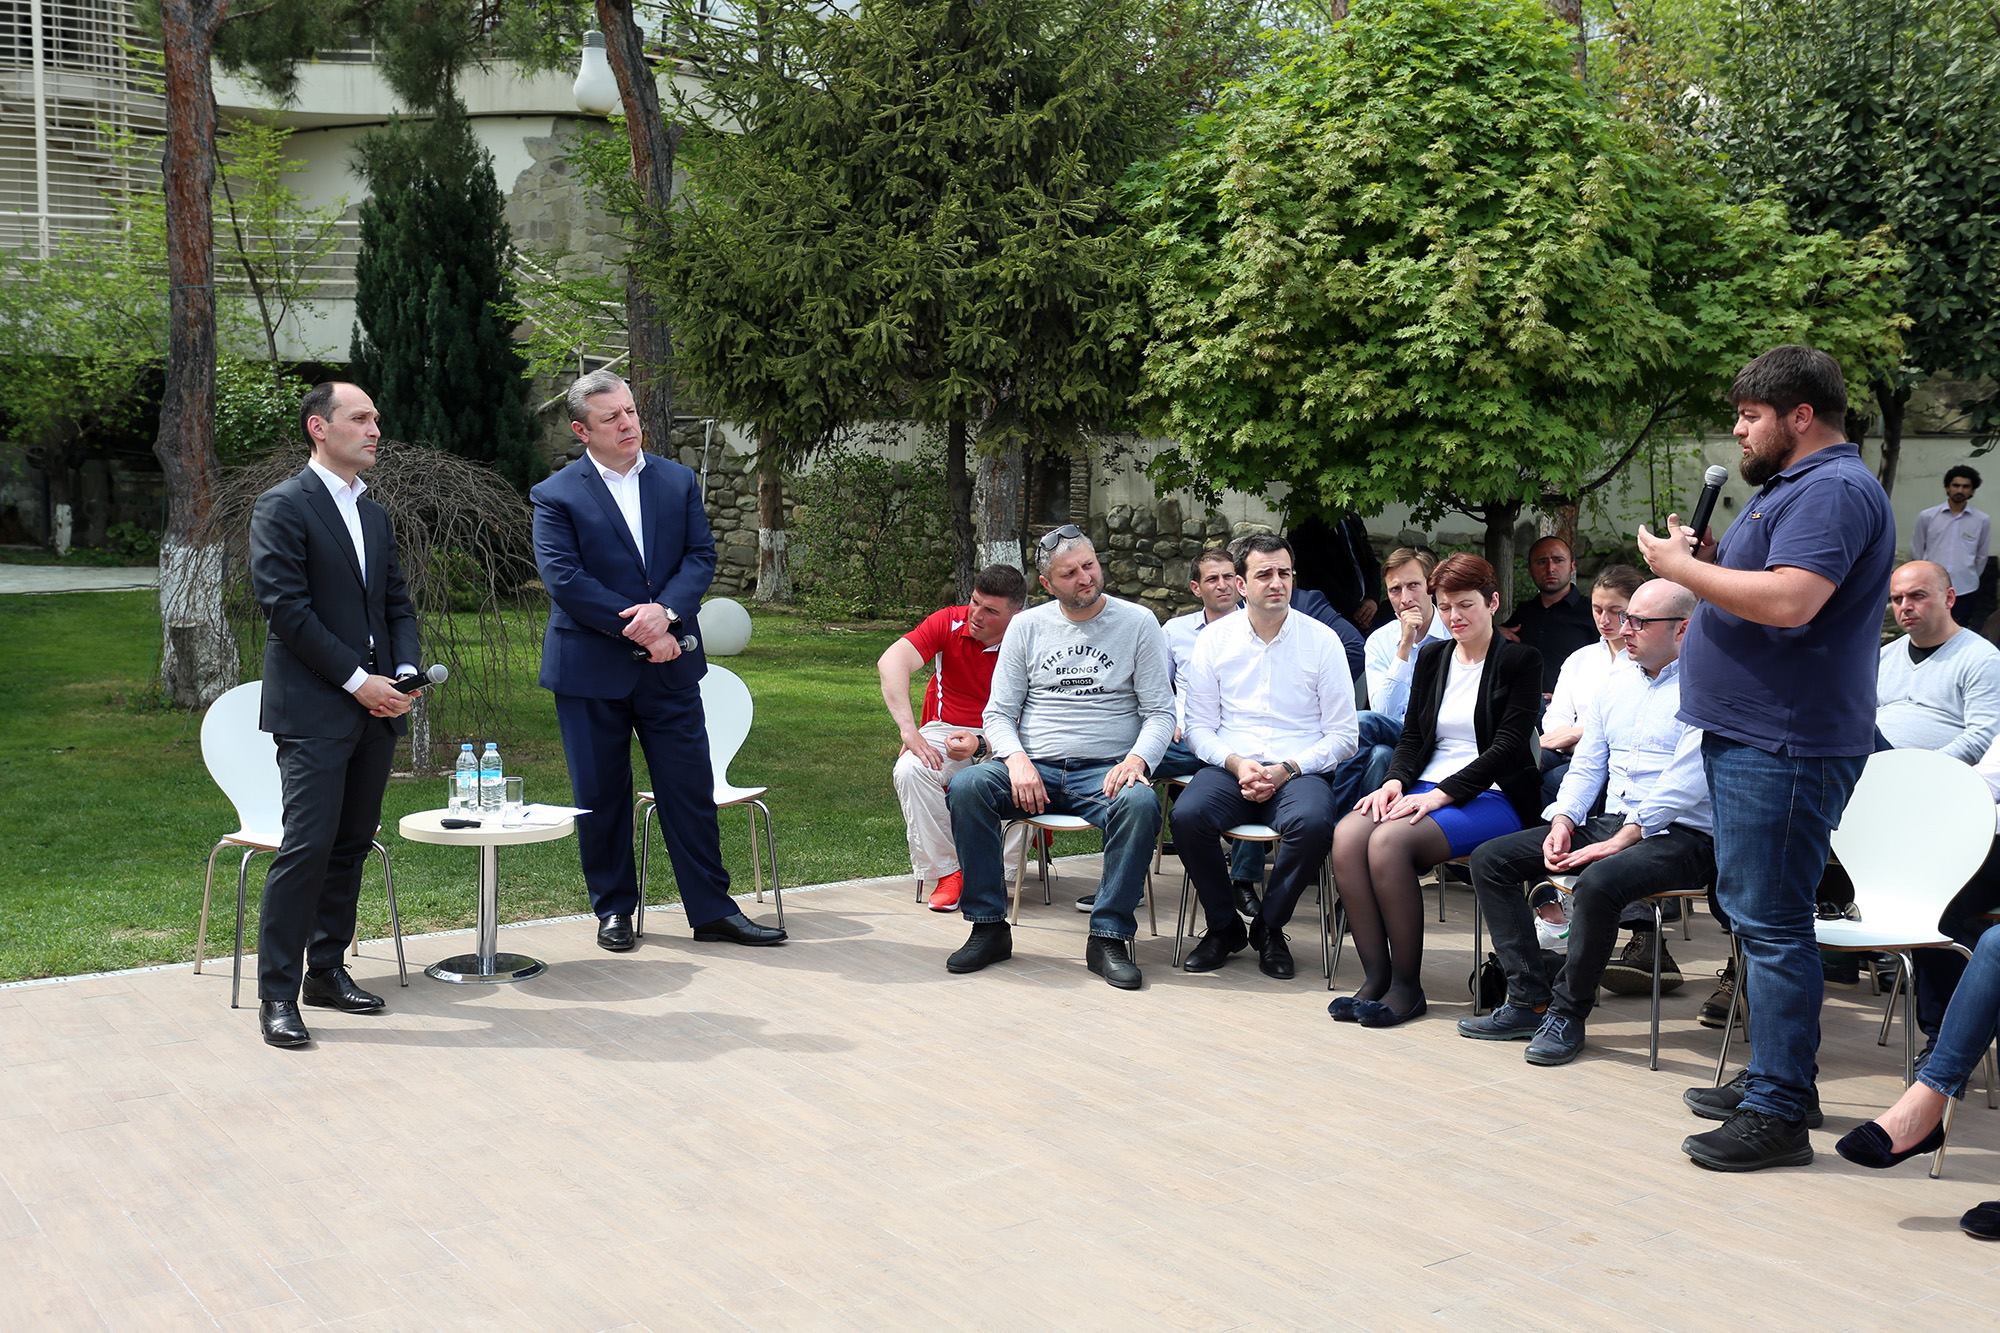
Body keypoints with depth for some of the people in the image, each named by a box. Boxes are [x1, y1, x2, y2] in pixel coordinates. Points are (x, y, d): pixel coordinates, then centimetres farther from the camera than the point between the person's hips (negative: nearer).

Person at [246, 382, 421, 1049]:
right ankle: (278, 994, -4)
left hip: (376, 705, 7)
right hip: (313, 710, -7)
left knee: (352, 844, 10)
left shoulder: (374, 514, 18)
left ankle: (326, 970, 21)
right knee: (307, 845, -10)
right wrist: (358, 680, -14)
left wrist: (406, 673, -1)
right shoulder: (283, 506, -5)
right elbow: (286, 606, -13)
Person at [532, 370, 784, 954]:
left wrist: (666, 610, -17)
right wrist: (634, 627, -16)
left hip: (668, 662, 3)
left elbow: (701, 555, 1)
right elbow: (563, 578, -12)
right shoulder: (556, 496, -3)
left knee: (690, 787, 4)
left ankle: (712, 910, 11)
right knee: (601, 796, 6)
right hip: (590, 669, -2)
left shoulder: (678, 480, 8)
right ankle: (613, 910, 20)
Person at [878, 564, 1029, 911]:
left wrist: (981, 744, -33)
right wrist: (908, 729, -31)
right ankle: (945, 872, -16)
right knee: (909, 771, -31)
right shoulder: (949, 623, -9)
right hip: (946, 729, 1)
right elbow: (891, 662, -20)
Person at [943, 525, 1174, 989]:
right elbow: (998, 713, 9)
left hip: (1106, 772, -2)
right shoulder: (1027, 626, 10)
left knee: (1141, 804, -35)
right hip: (1033, 767, 2)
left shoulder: (1138, 623, 5)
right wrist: (1017, 759, -13)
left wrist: (1137, 760, -17)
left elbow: (1161, 712, 3)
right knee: (966, 788, -27)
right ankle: (989, 926, -16)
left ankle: (1109, 937, -22)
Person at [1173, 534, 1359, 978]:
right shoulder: (1215, 638, 7)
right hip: (1230, 766, 1)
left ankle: (1269, 927, -8)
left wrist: (1286, 770, -12)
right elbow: (1199, 728, 7)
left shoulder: (1322, 641, 3)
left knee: (1312, 822, -35)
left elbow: (1342, 735, 2)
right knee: (1187, 816, -30)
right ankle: (1224, 927, -5)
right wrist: (1236, 764, -13)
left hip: (1298, 770, -1)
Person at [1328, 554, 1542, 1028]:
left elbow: (1508, 746, -9)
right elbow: (1412, 735, 16)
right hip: (1426, 789, 6)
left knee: (1390, 841, -33)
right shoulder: (1432, 657, 19)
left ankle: (1407, 984, -22)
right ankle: (1375, 976, -24)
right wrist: (1395, 781, -7)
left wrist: (1441, 794, -20)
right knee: (1347, 834, -27)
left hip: (1490, 797, -5)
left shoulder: (1521, 661, 1)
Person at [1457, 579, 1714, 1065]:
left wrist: (1621, 841, -21)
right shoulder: (1616, 683, 17)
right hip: (1608, 822, 8)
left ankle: (1568, 1012, -17)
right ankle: (1529, 1001, -7)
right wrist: (1562, 820, -1)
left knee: (1599, 881, -38)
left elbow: (1683, 783, -18)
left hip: (1680, 835, -8)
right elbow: (1587, 764, 17)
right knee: (1489, 859, -5)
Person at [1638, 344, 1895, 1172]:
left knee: (1769, 921, -9)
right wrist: (1705, 560, 6)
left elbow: (1790, 600, -28)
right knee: (1750, 911, 17)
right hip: (1747, 735, 11)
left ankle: (1777, 1114, -4)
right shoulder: (1792, 485, 19)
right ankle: (1774, 1079, 28)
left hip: (1784, 746, -11)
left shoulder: (1832, 489, -15)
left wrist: (1683, 568, -17)